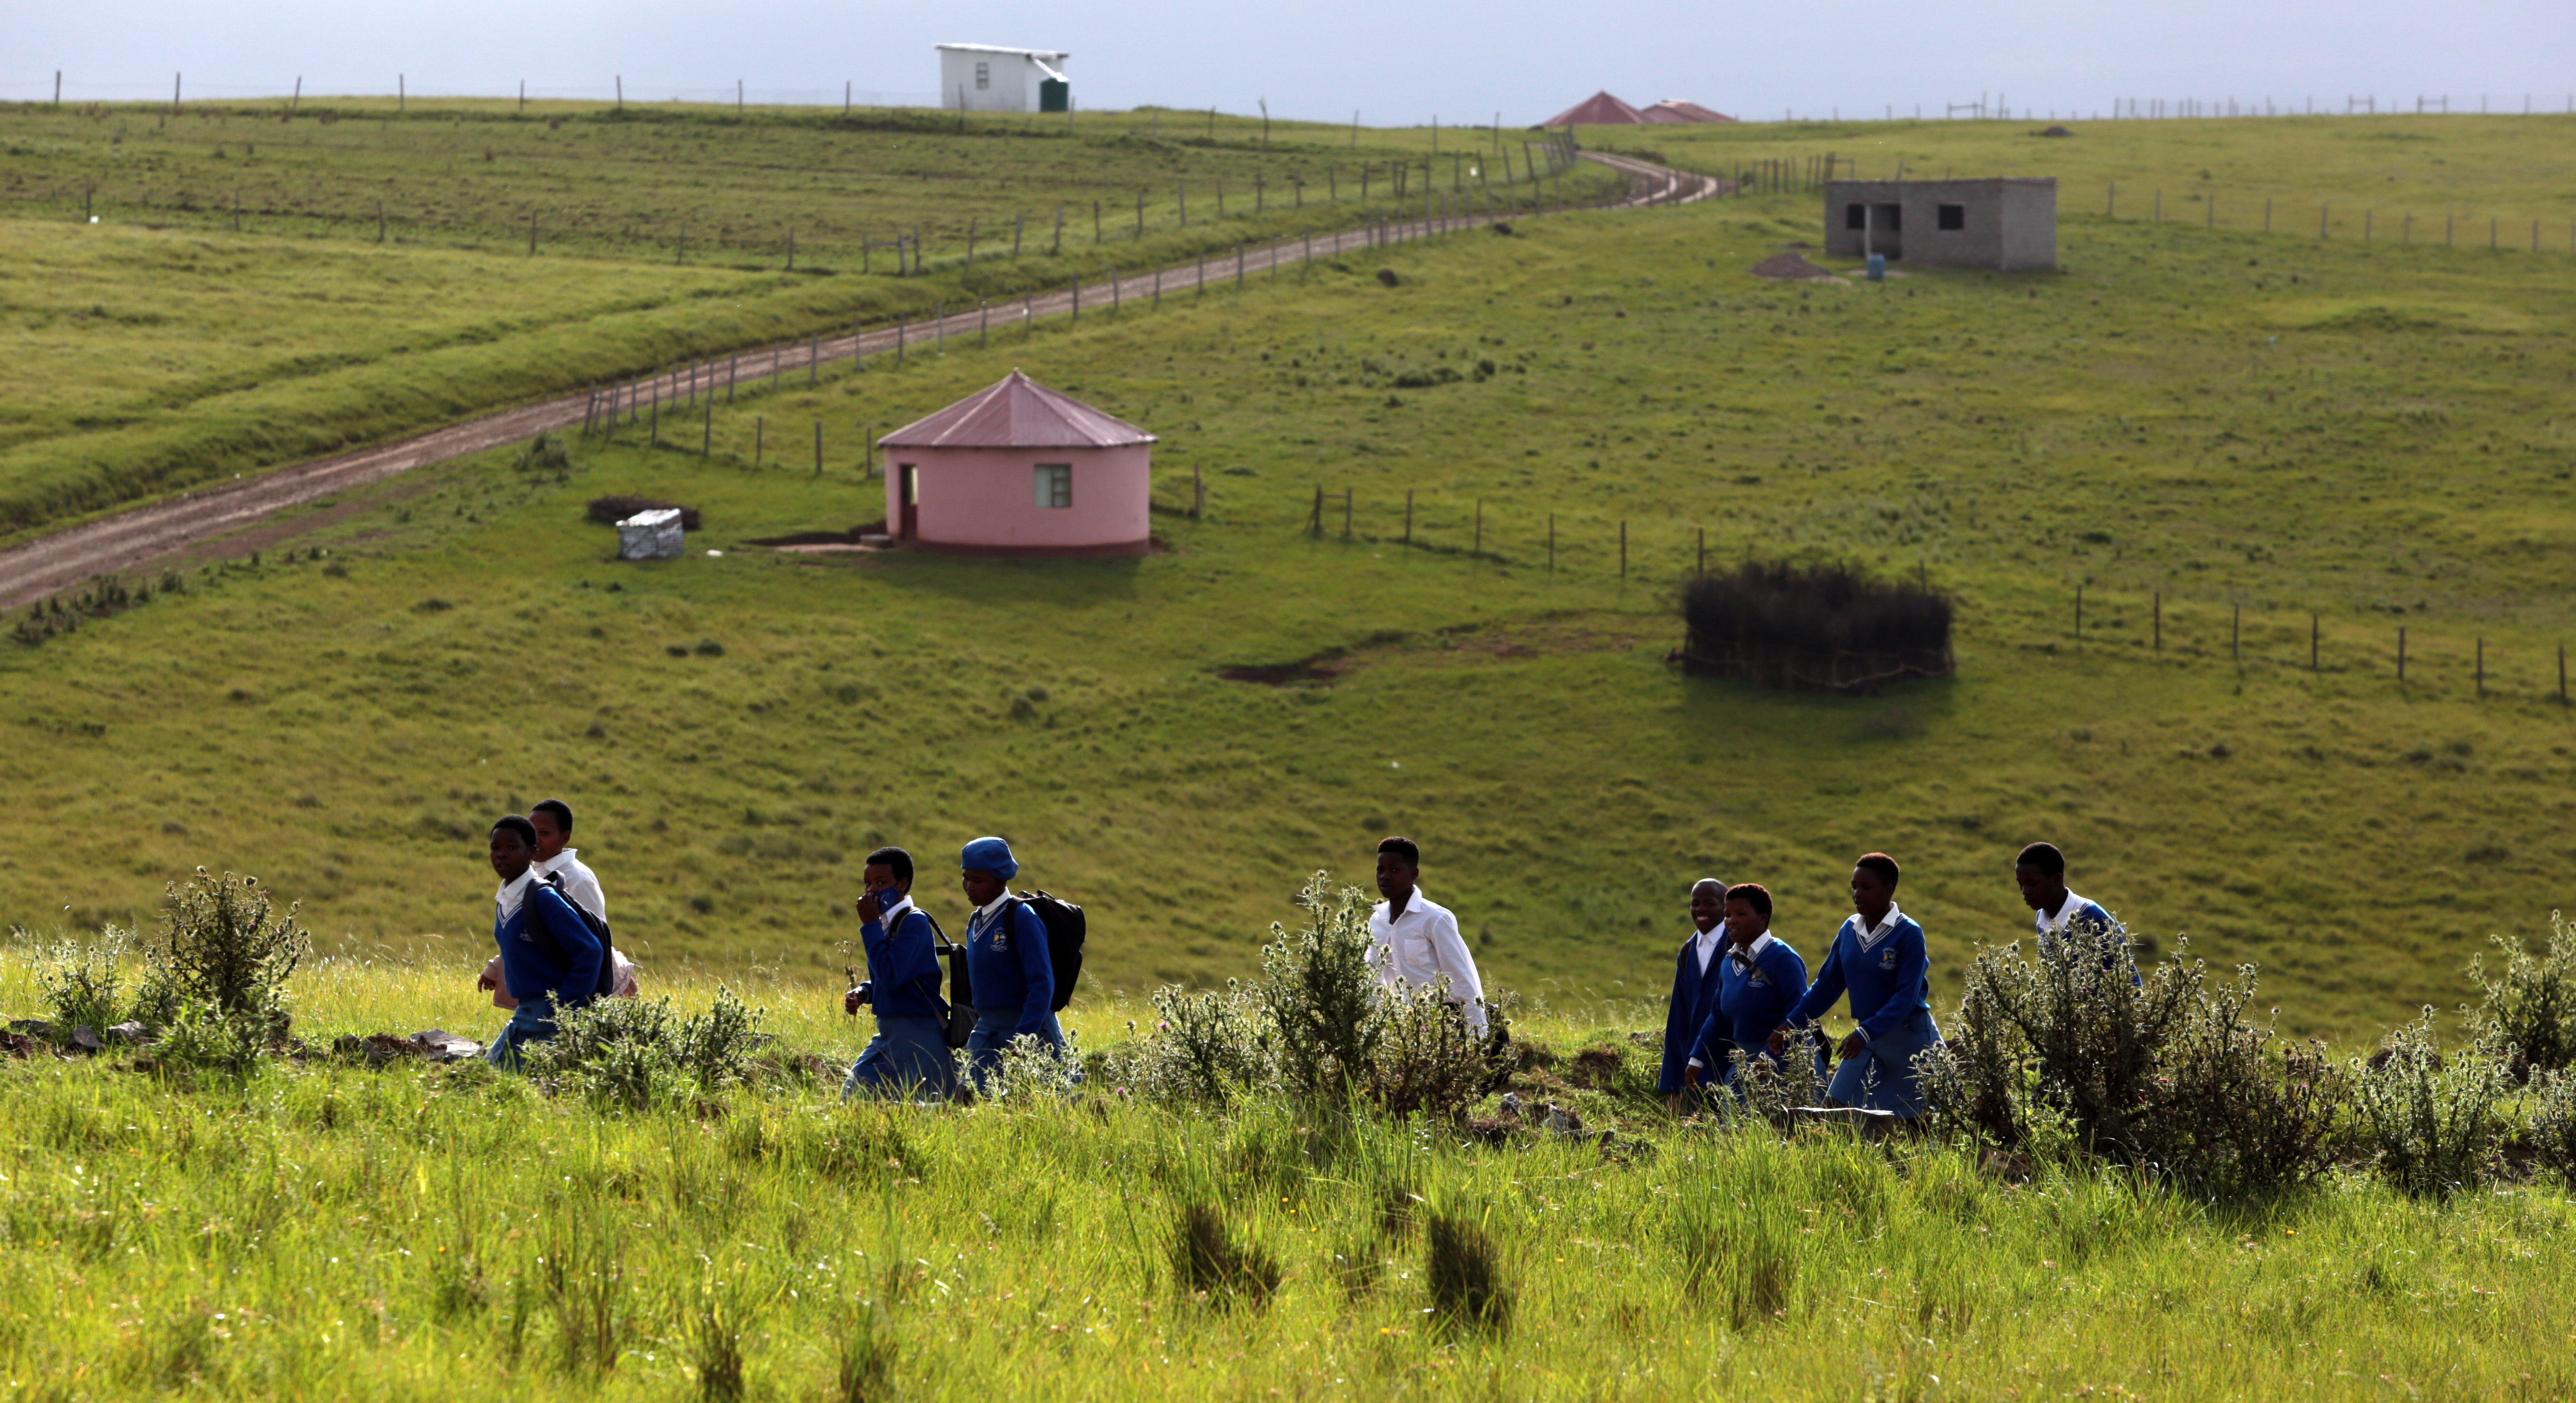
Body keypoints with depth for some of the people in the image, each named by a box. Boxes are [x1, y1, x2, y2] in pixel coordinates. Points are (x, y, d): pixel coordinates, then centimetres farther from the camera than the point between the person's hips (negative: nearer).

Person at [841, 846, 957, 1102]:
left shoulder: (914, 922, -14)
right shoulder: (884, 923, 12)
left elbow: (891, 976, -24)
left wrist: (870, 925, -18)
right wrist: (862, 993, 2)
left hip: (918, 1036, -9)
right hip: (889, 1034, 9)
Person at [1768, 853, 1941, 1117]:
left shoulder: (1908, 934, -15)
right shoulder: (1849, 931, 4)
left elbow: (1907, 996, -21)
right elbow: (1827, 984, 11)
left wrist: (1865, 1034, -31)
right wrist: (1790, 1025, 2)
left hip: (1910, 1038, -6)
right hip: (1867, 1038, 6)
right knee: (1834, 1108, -2)